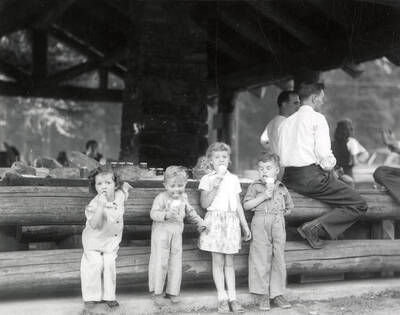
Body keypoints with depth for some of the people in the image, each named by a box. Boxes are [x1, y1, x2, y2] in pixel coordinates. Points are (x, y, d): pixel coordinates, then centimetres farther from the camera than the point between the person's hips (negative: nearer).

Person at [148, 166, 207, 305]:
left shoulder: (183, 198, 7)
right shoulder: (161, 197, -12)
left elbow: (190, 212, 21)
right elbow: (153, 213, -19)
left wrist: (200, 222, 15)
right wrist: (166, 215, -34)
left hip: (177, 235, 5)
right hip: (161, 233, -5)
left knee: (176, 263, 6)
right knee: (160, 262, -3)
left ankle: (173, 292, 17)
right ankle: (157, 292, 8)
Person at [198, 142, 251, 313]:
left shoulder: (233, 179, 11)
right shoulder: (207, 179, 1)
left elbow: (238, 204, 13)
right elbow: (204, 203, -7)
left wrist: (245, 226, 12)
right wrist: (215, 186, -17)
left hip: (231, 221, 2)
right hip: (214, 220, -2)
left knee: (229, 262, 6)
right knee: (218, 261, 0)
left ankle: (232, 297, 8)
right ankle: (222, 298, 6)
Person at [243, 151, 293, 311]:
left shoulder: (282, 188, 12)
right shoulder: (255, 187, 3)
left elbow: (289, 207, 25)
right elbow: (246, 205, -6)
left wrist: (279, 214, 9)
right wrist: (263, 196, -12)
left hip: (278, 225, 3)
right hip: (260, 224, -3)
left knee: (278, 258, 5)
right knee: (261, 259, -3)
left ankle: (277, 294, 13)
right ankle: (263, 295, 4)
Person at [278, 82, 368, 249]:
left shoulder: (286, 122, 17)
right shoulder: (316, 118, -3)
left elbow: (281, 155, 15)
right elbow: (323, 152, -15)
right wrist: (328, 166, 5)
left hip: (289, 178, 8)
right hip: (312, 176, -8)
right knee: (359, 205, -4)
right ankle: (314, 228, -16)